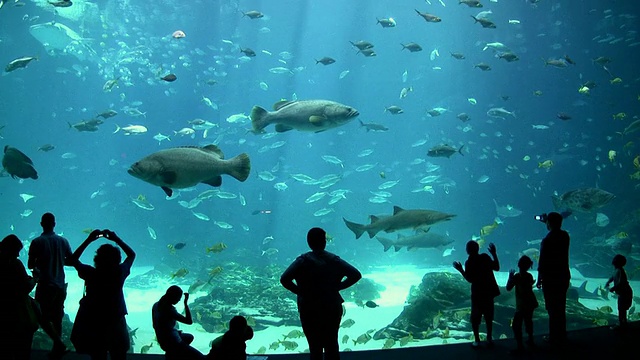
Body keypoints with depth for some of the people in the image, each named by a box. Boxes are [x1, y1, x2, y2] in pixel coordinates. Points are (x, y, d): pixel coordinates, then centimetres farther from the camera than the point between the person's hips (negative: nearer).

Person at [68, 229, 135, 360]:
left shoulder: (91, 274, -17)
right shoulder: (120, 272, -15)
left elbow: (73, 259, 2)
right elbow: (132, 254, 5)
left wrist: (88, 240, -1)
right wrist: (116, 239, 3)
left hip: (94, 323, 0)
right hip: (116, 323, 0)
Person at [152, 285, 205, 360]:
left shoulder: (156, 305, -2)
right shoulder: (169, 309, -28)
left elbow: (156, 326, 10)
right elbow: (189, 321, -30)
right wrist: (185, 303, -27)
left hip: (163, 340, 9)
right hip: (172, 343, -9)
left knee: (190, 337, 34)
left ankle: (171, 353, 24)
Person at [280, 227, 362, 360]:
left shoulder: (303, 260, -8)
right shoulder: (334, 260, -2)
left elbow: (284, 279, -20)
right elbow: (356, 275, -8)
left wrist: (300, 290, -9)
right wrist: (337, 286, -3)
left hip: (309, 310, -2)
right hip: (332, 308, 2)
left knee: (315, 347, 8)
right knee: (332, 344, 15)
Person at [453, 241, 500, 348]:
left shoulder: (468, 263, -13)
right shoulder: (485, 257, -6)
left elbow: (470, 279, -16)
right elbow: (496, 268, 2)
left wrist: (460, 270, -8)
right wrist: (494, 254, 9)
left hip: (477, 293, -3)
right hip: (489, 291, 3)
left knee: (475, 317, 9)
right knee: (488, 316, 15)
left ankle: (477, 340, 8)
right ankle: (489, 338, 20)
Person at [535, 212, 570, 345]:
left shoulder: (547, 240, -19)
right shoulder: (565, 236, -1)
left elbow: (542, 262, -16)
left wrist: (539, 279, -6)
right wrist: (547, 221, 30)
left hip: (550, 278, -7)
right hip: (564, 276, 7)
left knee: (552, 308, 2)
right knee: (561, 307, 17)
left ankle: (554, 337, 8)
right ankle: (561, 335, 27)